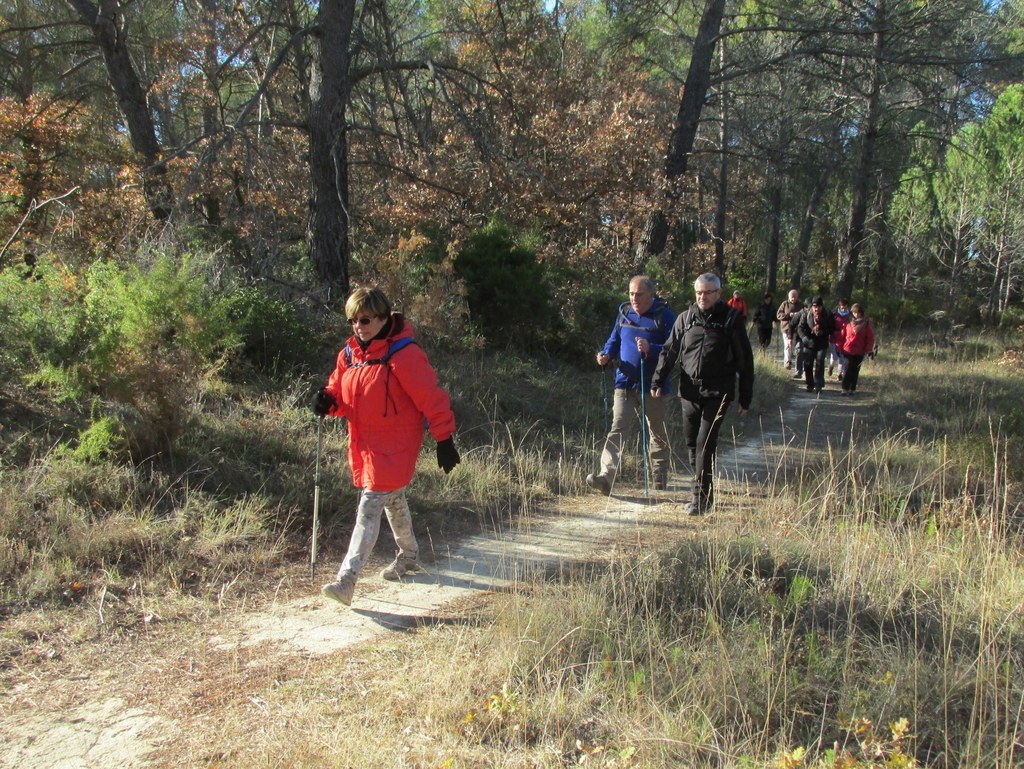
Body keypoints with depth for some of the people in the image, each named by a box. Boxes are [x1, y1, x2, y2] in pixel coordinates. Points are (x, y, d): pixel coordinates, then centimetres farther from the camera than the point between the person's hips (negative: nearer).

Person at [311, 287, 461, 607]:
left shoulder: (404, 354, -18)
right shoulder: (349, 353, 4)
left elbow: (432, 399, -16)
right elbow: (341, 392, 14)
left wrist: (444, 440, -14)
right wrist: (328, 401, -10)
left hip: (394, 445, -8)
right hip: (363, 444, 8)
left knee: (369, 507, -12)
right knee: (393, 501, 24)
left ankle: (346, 579, -10)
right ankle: (409, 555, 44)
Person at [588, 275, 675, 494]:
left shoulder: (664, 316, -6)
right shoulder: (624, 313, 8)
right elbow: (614, 340, 17)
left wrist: (650, 349, -28)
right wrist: (606, 355, -4)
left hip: (653, 385, -2)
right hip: (625, 383, 3)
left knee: (657, 433, 13)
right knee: (617, 429, -10)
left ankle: (660, 477, 30)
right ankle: (607, 476, -17)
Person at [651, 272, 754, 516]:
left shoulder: (731, 320, 0)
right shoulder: (685, 318, 9)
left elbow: (744, 361, 2)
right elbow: (669, 352, 11)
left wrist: (745, 398, 0)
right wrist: (658, 381, 1)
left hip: (717, 393, -4)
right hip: (690, 392, 4)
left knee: (705, 443, -9)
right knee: (691, 442, 10)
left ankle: (701, 498, -3)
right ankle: (704, 485, 27)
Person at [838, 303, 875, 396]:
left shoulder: (866, 323, -1)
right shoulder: (847, 322, -2)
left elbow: (870, 337, 1)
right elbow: (842, 335, 2)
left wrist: (868, 349, -5)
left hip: (860, 352, 1)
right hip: (848, 350, -1)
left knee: (855, 371, 8)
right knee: (848, 370, -3)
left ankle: (852, 389, 17)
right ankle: (845, 389, 3)